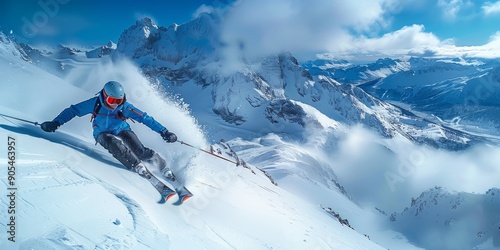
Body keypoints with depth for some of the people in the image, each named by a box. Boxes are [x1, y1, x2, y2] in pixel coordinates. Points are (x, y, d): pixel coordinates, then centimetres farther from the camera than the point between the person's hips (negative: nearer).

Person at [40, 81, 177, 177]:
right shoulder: (95, 103, -16)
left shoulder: (125, 106, -17)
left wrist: (164, 132, -21)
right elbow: (73, 110, -8)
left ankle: (165, 169, -4)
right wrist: (55, 123, -19)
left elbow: (145, 118, -16)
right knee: (114, 143, -38)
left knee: (142, 152, -24)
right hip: (103, 134, 0)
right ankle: (138, 168, -33)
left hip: (122, 131, 0)